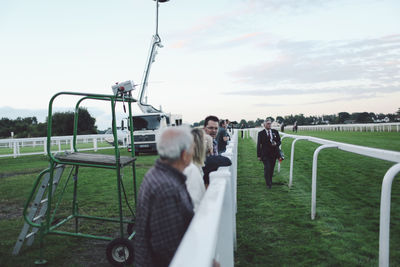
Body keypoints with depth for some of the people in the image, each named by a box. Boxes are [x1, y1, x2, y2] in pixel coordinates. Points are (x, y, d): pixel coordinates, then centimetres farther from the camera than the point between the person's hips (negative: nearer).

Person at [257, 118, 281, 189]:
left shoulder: (275, 132, 7)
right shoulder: (261, 133, -2)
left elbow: (279, 141, 12)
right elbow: (258, 145, -1)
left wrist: (276, 144, -13)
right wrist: (259, 155, -4)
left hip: (274, 153, 3)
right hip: (265, 154, -3)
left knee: (271, 169, 9)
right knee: (267, 168, -10)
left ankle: (270, 181, 27)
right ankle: (268, 184, 1)